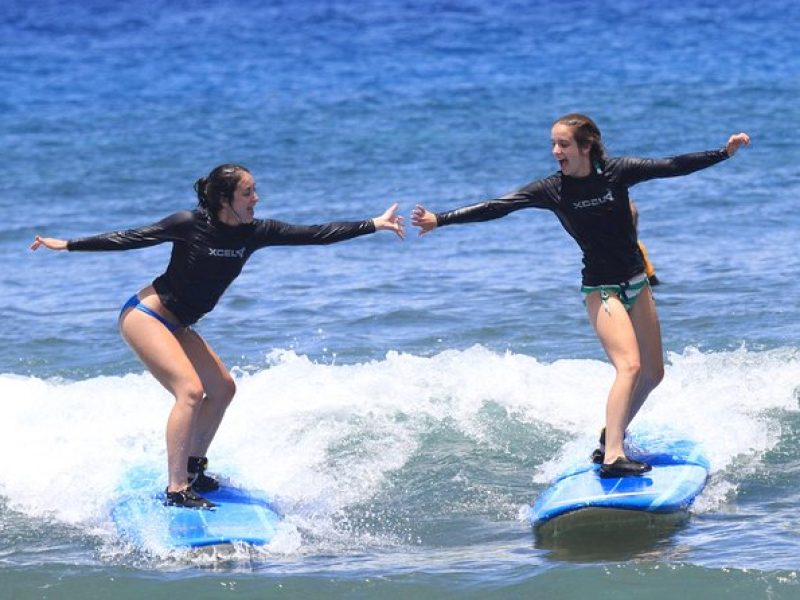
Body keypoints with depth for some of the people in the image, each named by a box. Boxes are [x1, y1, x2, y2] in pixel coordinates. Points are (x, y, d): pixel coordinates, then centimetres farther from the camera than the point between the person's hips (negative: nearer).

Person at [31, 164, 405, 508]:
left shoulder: (254, 232, -3)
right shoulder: (190, 225, -19)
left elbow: (314, 235, -4)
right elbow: (131, 239, -11)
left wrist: (373, 225, -7)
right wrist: (68, 245, -11)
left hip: (176, 326, 8)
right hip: (144, 315, -8)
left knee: (222, 389, 11)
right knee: (191, 389, -22)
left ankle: (192, 467, 27)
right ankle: (177, 490, -25)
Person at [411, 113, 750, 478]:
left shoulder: (617, 173, -6)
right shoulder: (552, 190, -10)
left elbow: (673, 167, -4)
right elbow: (497, 208, -15)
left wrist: (725, 152, -7)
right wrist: (440, 220, -22)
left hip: (636, 283, 4)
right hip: (600, 288, -4)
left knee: (653, 373, 9)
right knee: (629, 365, -23)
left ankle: (611, 439, 26)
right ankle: (611, 456, -32)